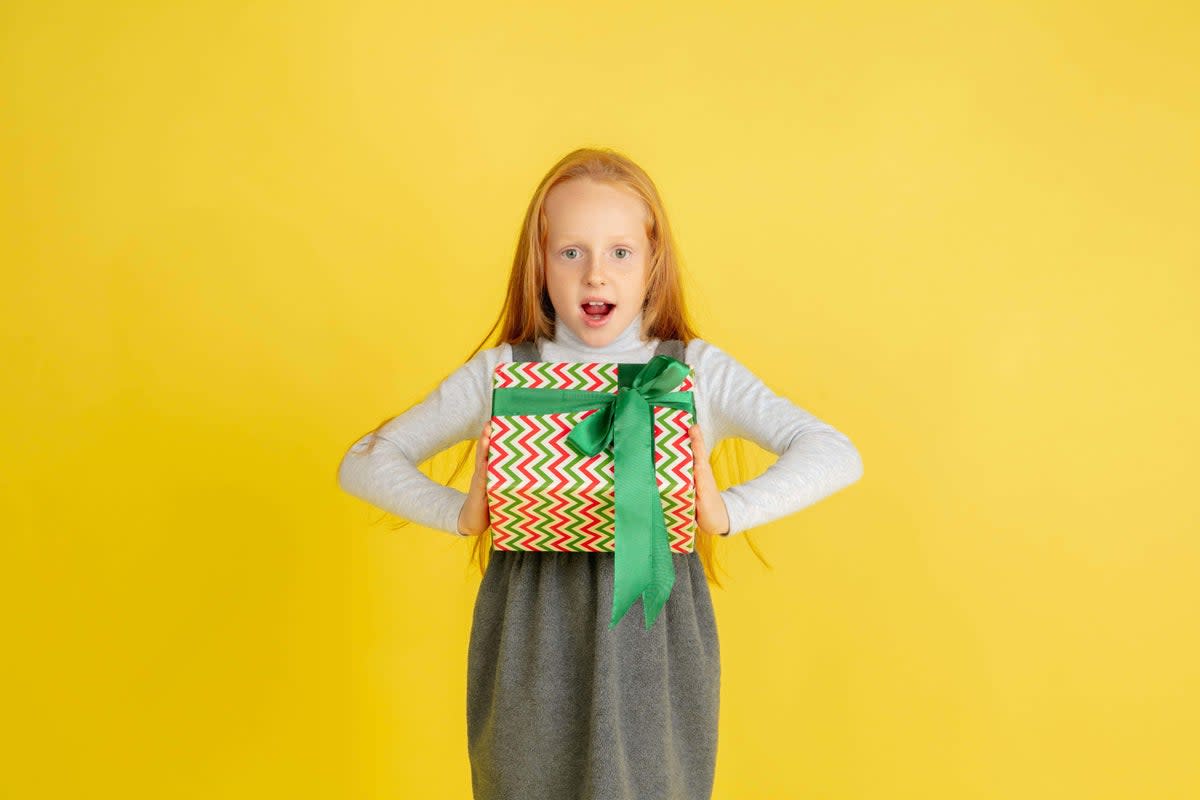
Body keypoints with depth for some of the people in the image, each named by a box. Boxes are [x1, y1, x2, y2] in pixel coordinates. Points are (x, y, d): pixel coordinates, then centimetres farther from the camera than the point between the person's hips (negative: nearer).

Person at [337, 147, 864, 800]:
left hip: (653, 632, 0)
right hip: (531, 644, 1)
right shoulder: (499, 373, 2)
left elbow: (835, 455, -6)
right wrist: (459, 513, -15)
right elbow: (363, 464, 2)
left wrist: (728, 512, -21)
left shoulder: (697, 370, 1)